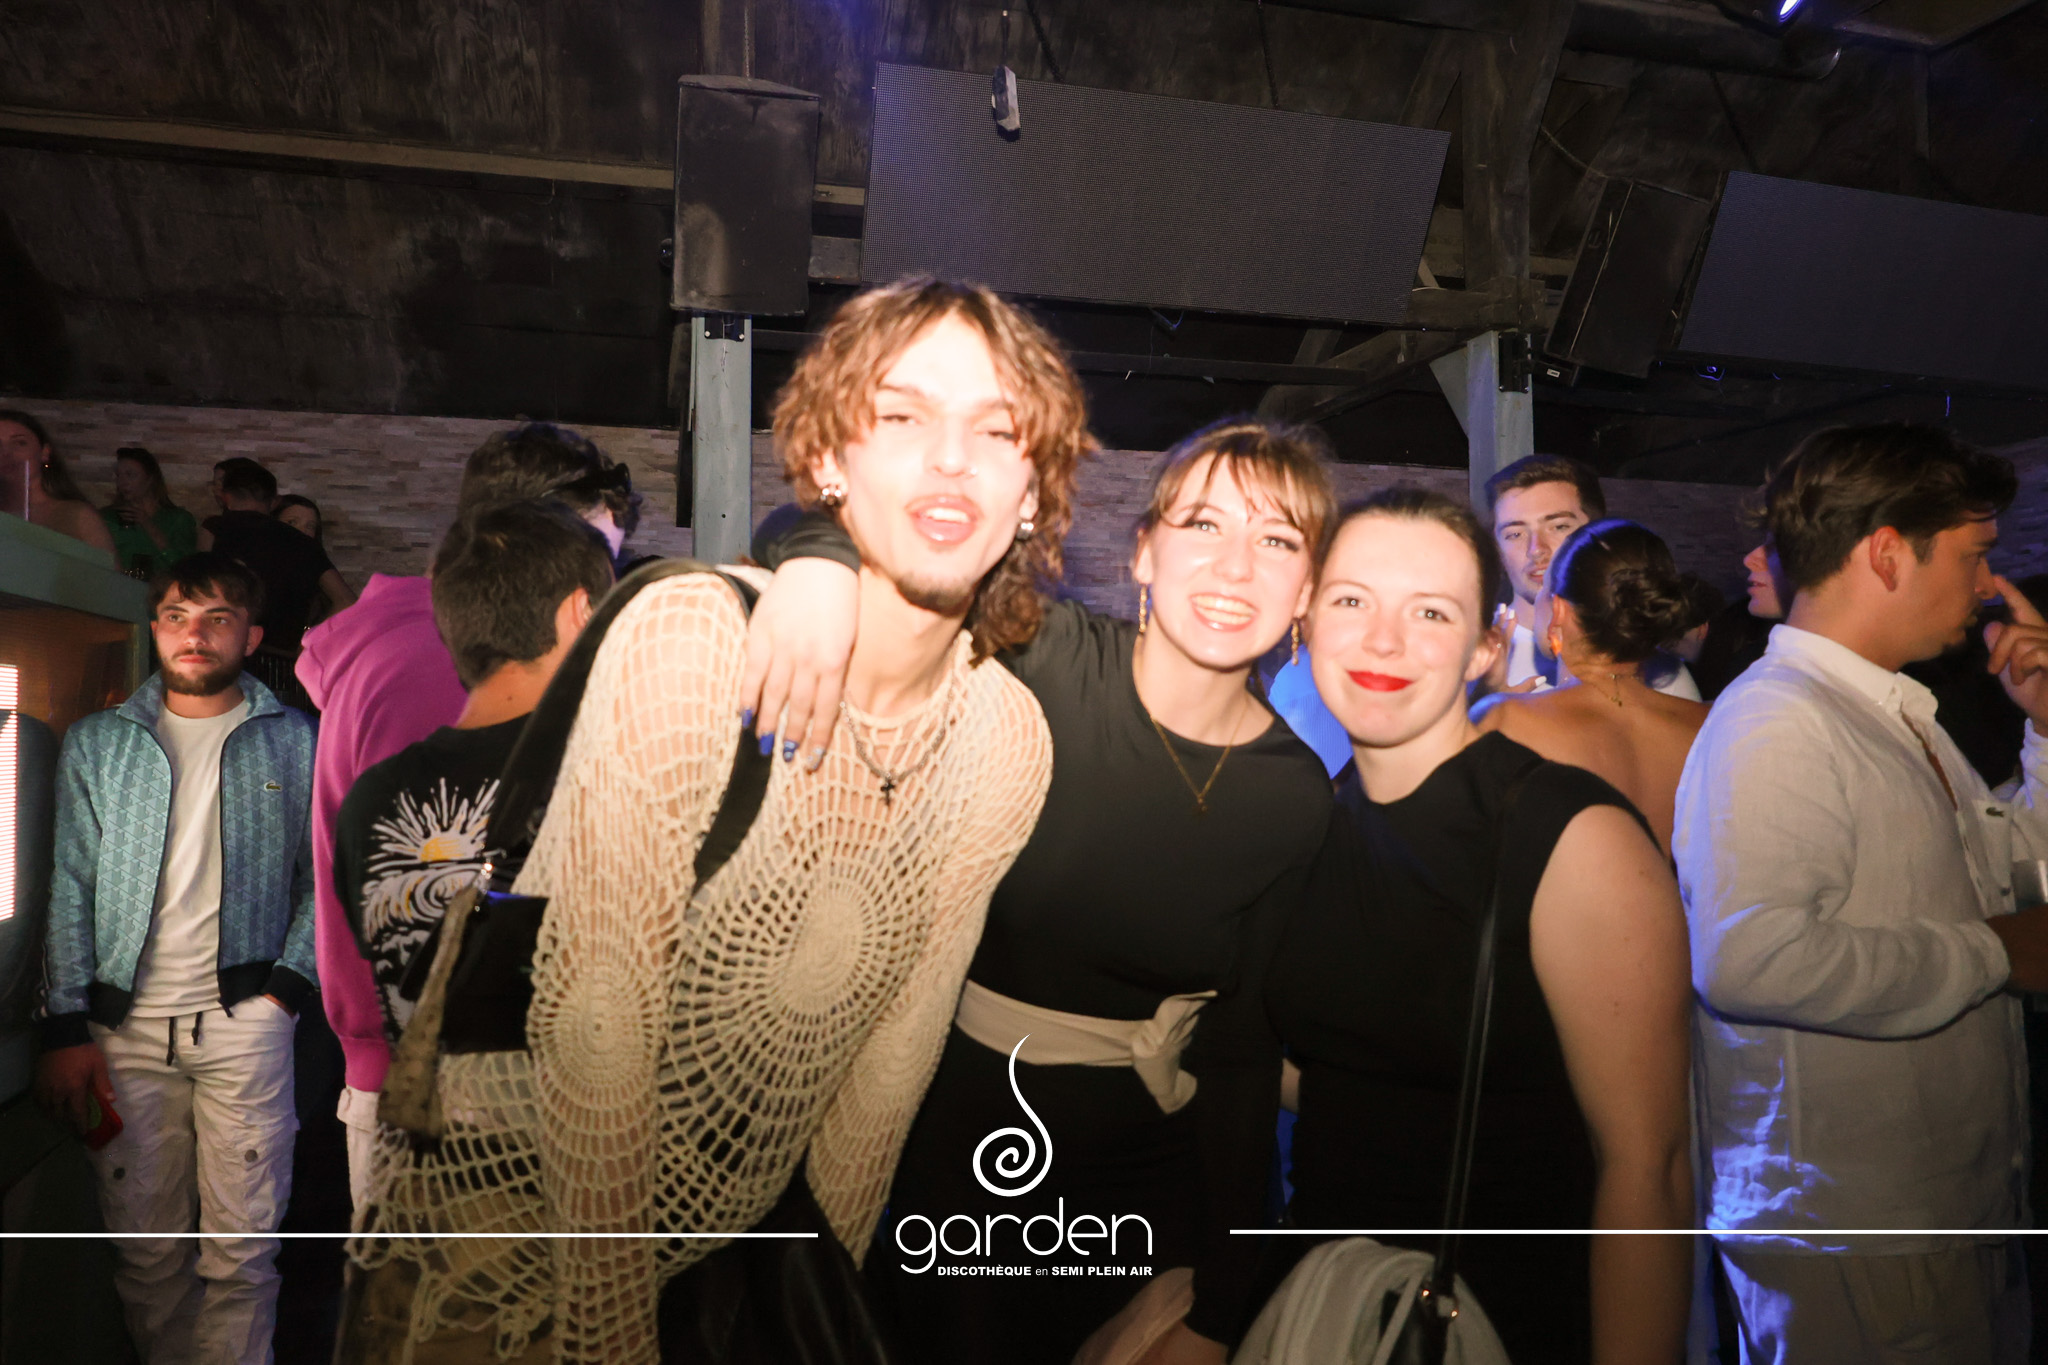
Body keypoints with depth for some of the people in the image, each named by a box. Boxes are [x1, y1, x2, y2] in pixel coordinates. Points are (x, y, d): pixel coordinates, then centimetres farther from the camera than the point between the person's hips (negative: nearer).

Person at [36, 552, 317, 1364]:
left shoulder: (293, 741, 7)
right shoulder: (96, 743, 10)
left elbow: (321, 880, 6)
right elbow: (69, 889, 6)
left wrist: (286, 988, -7)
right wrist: (66, 1029, -1)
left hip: (244, 1020, -1)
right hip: (126, 1023, 2)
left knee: (242, 1250, 0)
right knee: (144, 1249, 7)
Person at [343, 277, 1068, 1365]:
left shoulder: (1010, 744, -10)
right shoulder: (685, 638, -25)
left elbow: (894, 1054, -2)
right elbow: (595, 1020, -23)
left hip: (725, 1224, 4)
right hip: (508, 1184, -3)